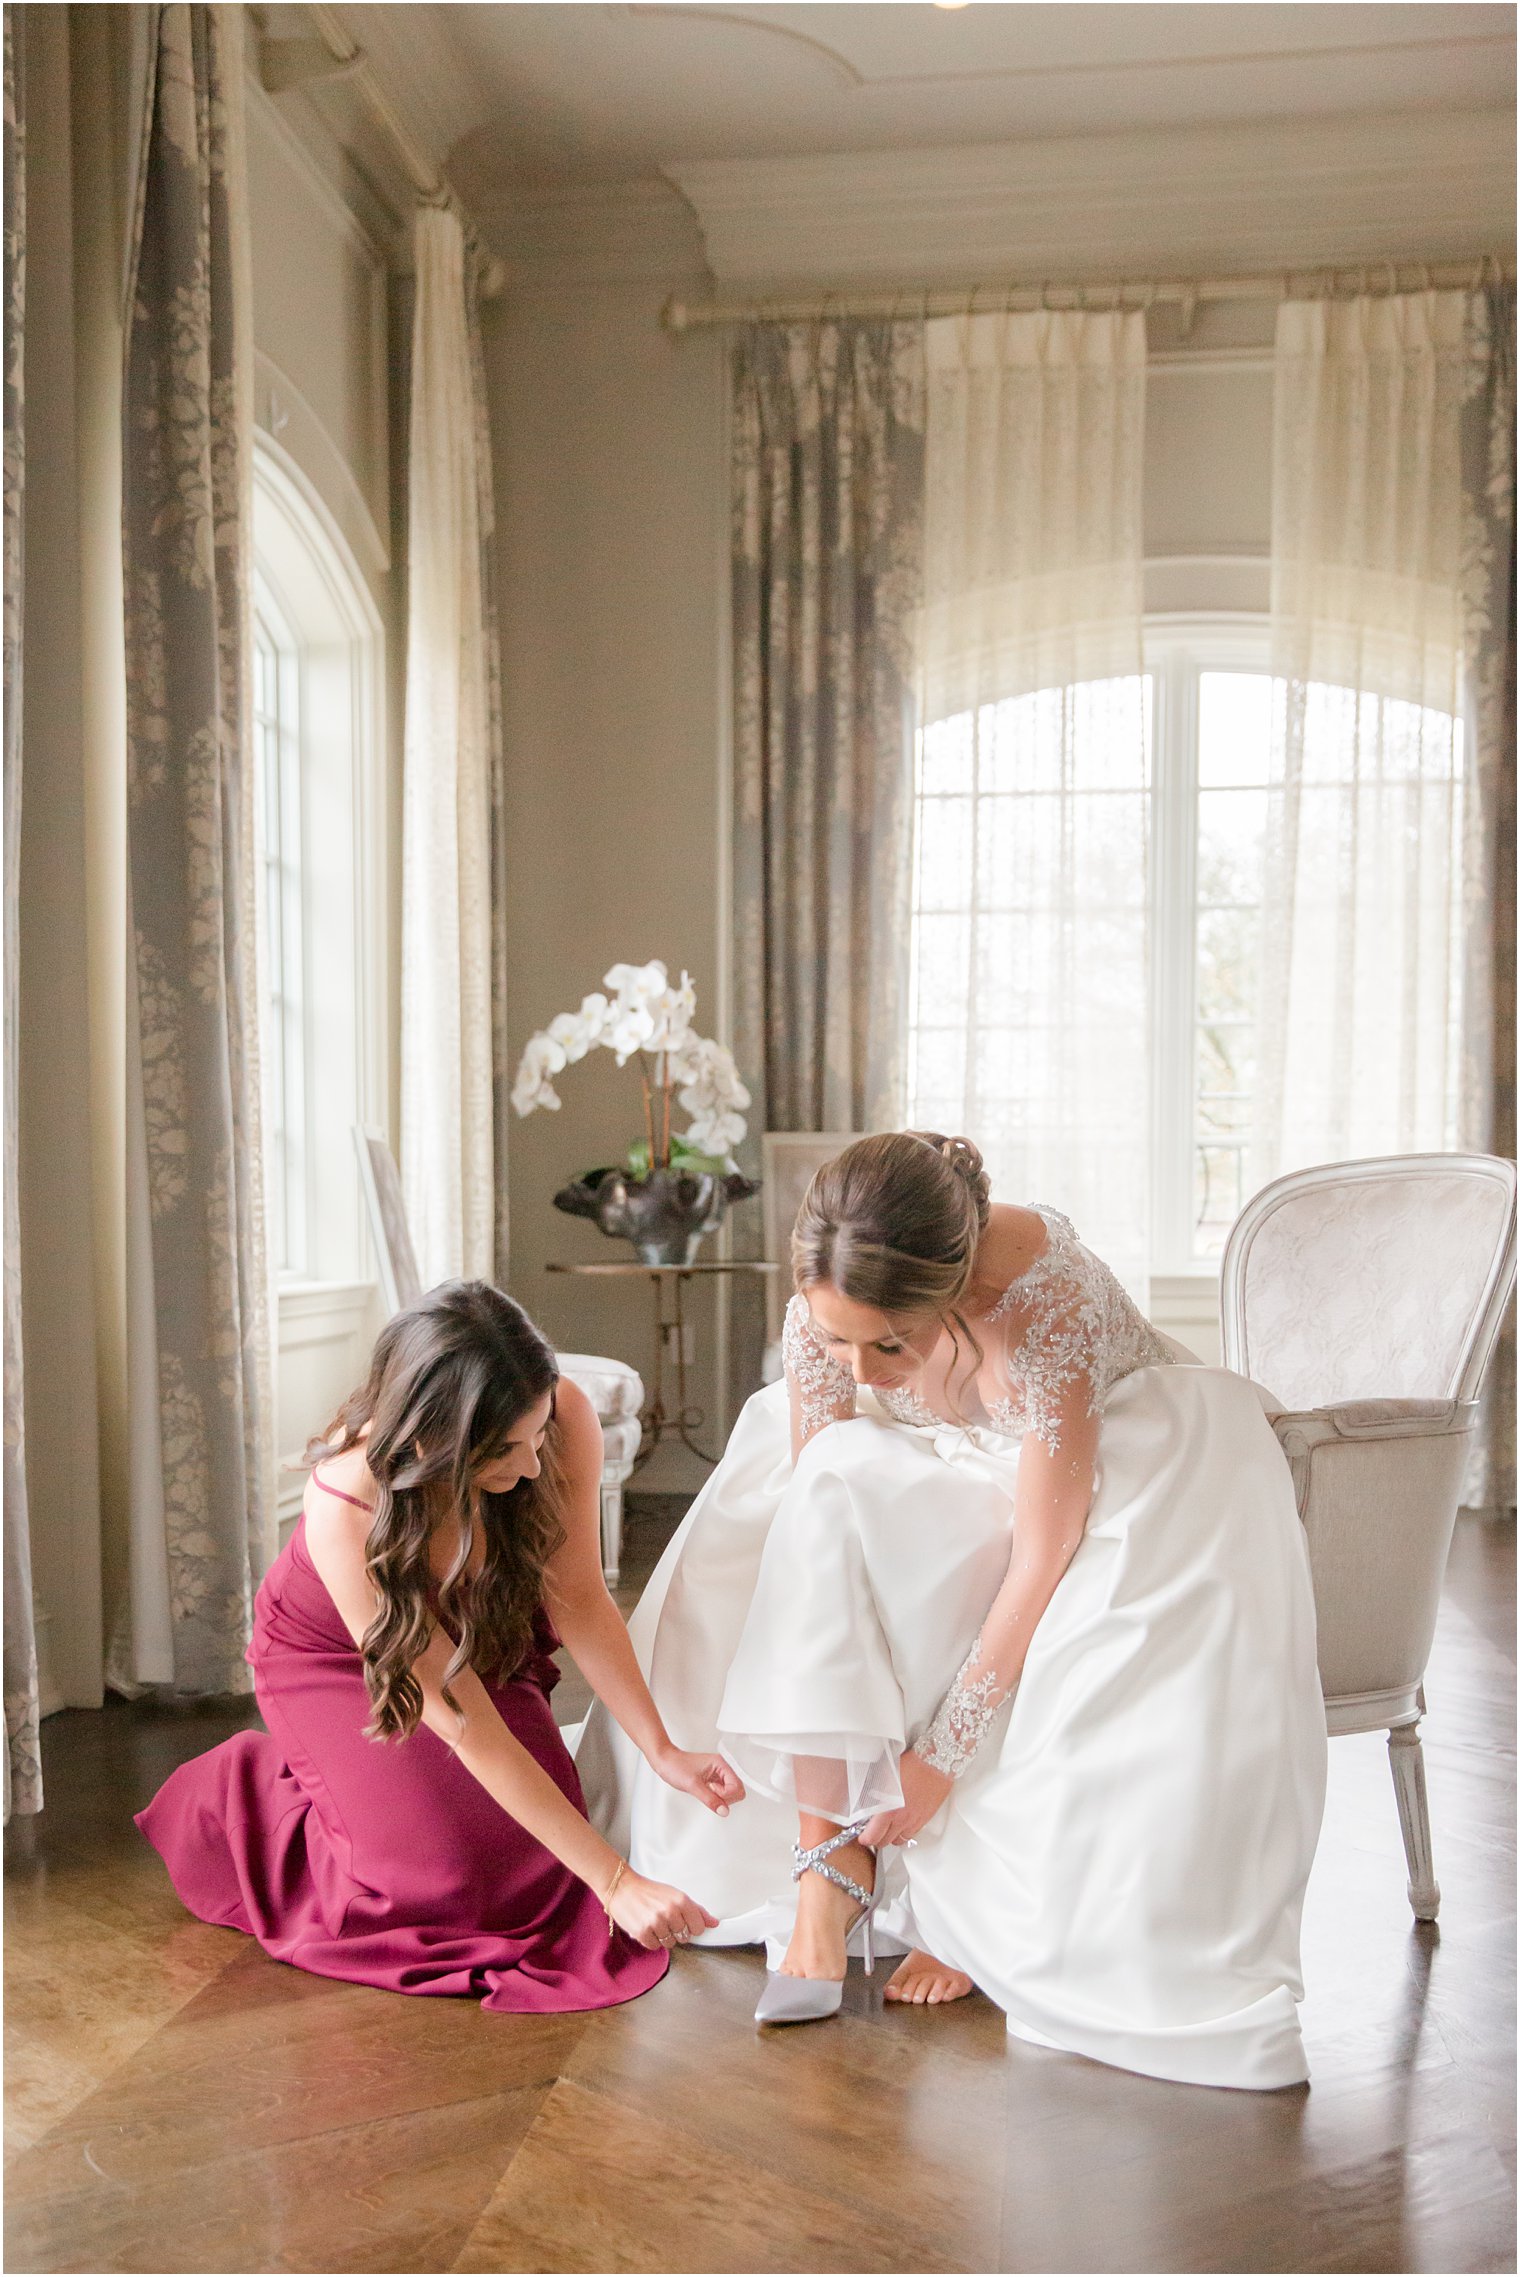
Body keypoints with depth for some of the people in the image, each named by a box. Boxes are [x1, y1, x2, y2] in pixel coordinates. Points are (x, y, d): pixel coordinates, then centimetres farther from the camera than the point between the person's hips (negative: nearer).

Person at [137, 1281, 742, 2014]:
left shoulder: (564, 1419, -33)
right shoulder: (345, 1507, -41)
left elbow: (578, 1598, -16)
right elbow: (469, 1729, -36)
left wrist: (661, 1750, -26)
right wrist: (615, 1882, -35)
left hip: (480, 1634, 4)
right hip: (334, 1656, -3)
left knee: (541, 1861, -10)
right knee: (447, 1869, -17)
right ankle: (266, 1783, 11)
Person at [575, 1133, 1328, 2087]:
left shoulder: (1043, 1308, -40)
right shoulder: (827, 1312, -25)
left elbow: (1045, 1563, -33)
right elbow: (814, 1520, -18)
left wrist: (942, 1755, -27)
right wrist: (822, 1770, -21)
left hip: (1123, 1457, -3)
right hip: (954, 1473, 4)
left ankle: (984, 1908, -11)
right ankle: (830, 1853, -19)